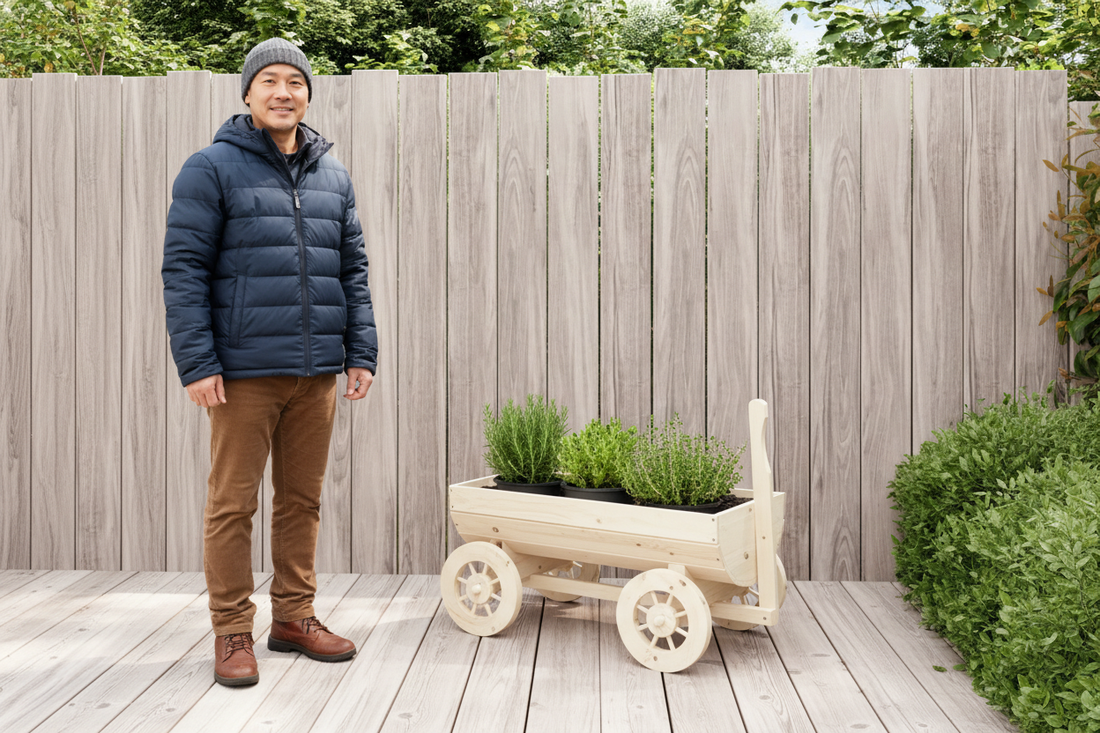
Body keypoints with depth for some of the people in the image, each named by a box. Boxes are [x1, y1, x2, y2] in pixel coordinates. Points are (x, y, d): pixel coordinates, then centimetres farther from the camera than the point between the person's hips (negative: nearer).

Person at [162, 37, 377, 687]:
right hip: (244, 371, -4)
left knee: (303, 499, 12)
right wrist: (197, 364, -12)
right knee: (233, 504, 2)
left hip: (317, 372, 5)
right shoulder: (213, 169, -1)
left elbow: (353, 269, 15)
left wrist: (361, 353, 8)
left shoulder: (333, 176, 14)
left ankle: (295, 616, 24)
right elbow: (184, 269, -6)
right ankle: (233, 632, 13)